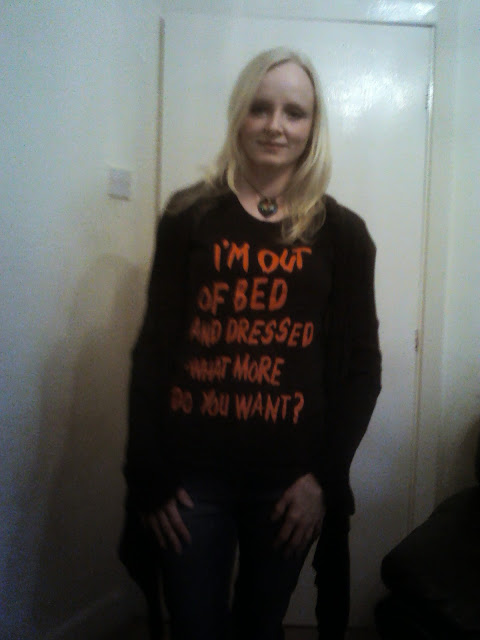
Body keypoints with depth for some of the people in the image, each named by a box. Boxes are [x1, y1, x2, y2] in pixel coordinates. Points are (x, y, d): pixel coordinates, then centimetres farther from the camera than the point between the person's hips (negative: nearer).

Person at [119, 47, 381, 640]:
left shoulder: (342, 233, 1)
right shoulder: (190, 217, 0)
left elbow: (361, 368, 2)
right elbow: (153, 351, -1)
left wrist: (324, 477, -5)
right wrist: (150, 478, -5)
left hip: (289, 481, 1)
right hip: (192, 475, 0)